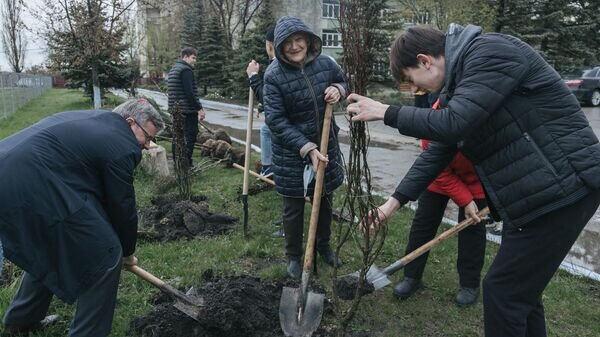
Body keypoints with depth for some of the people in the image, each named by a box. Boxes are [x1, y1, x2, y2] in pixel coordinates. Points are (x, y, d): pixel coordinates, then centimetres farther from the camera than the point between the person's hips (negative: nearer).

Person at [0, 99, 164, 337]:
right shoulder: (122, 146, -7)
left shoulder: (93, 120, 22)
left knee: (48, 249, 31)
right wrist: (128, 252, 17)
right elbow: (123, 207, 0)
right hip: (36, 190, -11)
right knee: (105, 258, 2)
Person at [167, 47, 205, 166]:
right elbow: (189, 93, -21)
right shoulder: (186, 70, -13)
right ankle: (186, 164, -8)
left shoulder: (173, 69, 19)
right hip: (187, 110, -10)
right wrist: (199, 109, -18)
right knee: (190, 136, -6)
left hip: (175, 109, 10)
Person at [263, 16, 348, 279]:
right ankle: (293, 256, 30)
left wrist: (338, 89, -11)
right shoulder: (274, 75, -18)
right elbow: (276, 121, -20)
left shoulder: (325, 64, -7)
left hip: (325, 144, 4)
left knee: (325, 200, 19)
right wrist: (307, 148, -27)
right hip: (291, 153, -4)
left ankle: (323, 244, 43)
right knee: (293, 208, 9)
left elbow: (343, 82, 14)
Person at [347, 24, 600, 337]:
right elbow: (436, 153, 12)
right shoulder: (458, 82, 12)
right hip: (531, 192, 9)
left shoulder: (491, 52, -17)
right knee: (520, 287, 19)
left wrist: (386, 112, -16)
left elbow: (455, 124, -27)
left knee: (502, 290, -2)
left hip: (560, 189, -9)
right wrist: (393, 202, 8)